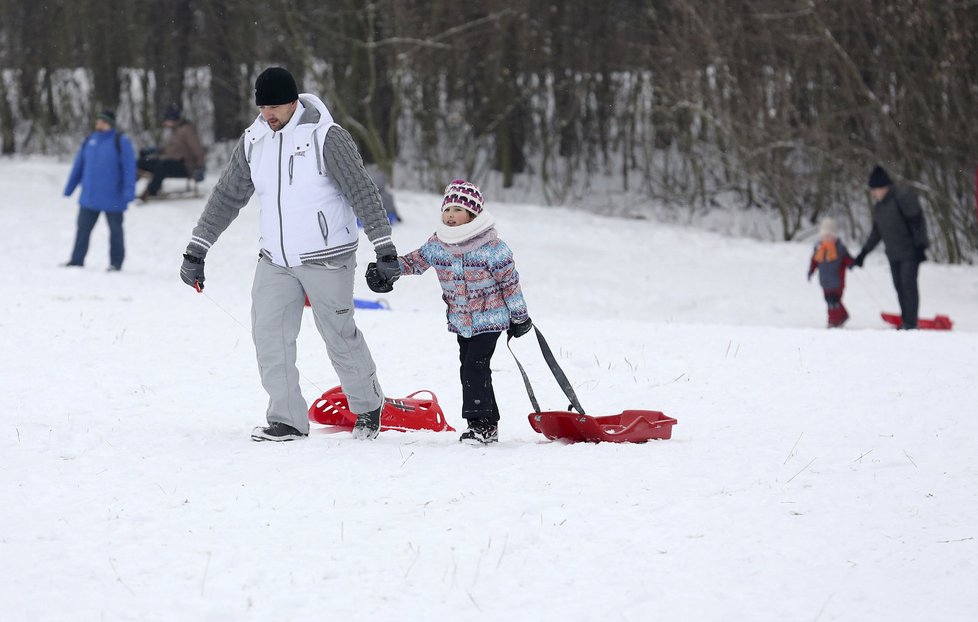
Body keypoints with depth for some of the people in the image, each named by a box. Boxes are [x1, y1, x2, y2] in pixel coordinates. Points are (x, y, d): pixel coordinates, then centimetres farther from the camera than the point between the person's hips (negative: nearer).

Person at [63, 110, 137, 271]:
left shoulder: (121, 142, -8)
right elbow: (78, 166, 12)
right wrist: (69, 188, 12)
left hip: (113, 200, -4)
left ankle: (115, 263, 18)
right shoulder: (90, 141, 7)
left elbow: (129, 167, -13)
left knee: (115, 231, 9)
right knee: (82, 229, 6)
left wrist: (128, 192, -19)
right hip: (89, 198, 5)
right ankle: (76, 261, 12)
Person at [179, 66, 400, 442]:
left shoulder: (326, 137, -13)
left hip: (326, 259, -5)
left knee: (340, 335, 4)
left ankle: (368, 407, 26)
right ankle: (287, 420, 3)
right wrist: (196, 249, 10)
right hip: (275, 261, 5)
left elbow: (361, 191, -14)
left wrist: (384, 247, -20)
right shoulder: (253, 141, 4)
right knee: (269, 336, -4)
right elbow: (227, 196, 12)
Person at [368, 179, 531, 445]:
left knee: (474, 366, -17)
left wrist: (519, 316, 0)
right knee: (469, 369, 7)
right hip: (460, 321, 6)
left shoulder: (491, 247, -15)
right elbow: (415, 261, 15)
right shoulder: (437, 244, 0)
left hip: (490, 319, -6)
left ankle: (481, 422, -14)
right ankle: (487, 425, 15)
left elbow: (510, 281, -7)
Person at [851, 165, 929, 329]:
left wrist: (920, 247, -20)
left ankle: (911, 323, -11)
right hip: (893, 254, 8)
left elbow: (917, 222, -15)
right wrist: (864, 252, 21)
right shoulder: (878, 205, 12)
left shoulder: (903, 197, -13)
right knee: (900, 287, 5)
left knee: (908, 285, -11)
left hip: (910, 253, -8)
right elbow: (877, 231, 22)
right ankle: (905, 322, 8)